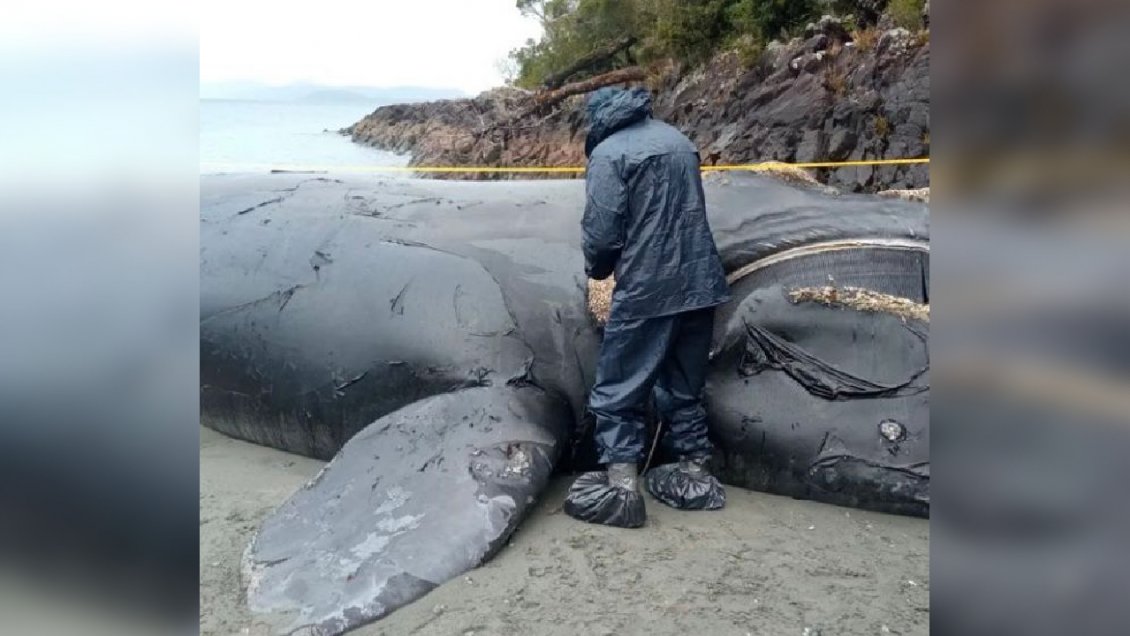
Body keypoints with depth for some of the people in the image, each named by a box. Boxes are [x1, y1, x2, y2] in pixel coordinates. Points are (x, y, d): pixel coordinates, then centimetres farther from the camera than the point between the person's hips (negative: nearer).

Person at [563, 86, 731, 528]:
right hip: (700, 283, 7)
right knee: (684, 388, 19)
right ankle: (695, 478, 25)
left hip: (646, 291, -7)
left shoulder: (608, 152, -8)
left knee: (619, 391, 4)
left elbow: (602, 233, -13)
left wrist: (598, 270, 7)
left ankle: (621, 488, 2)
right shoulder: (678, 139, 14)